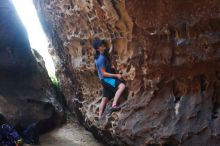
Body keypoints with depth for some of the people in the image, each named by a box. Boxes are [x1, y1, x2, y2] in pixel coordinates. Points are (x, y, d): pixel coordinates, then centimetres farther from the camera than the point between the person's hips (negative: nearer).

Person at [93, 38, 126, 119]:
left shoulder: (104, 55, 7)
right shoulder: (101, 58, -22)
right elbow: (103, 73, -22)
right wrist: (116, 75, -22)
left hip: (107, 79, 10)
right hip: (106, 79, -10)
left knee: (105, 98, 16)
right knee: (122, 85, -30)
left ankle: (100, 117, 24)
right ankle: (114, 105, -35)